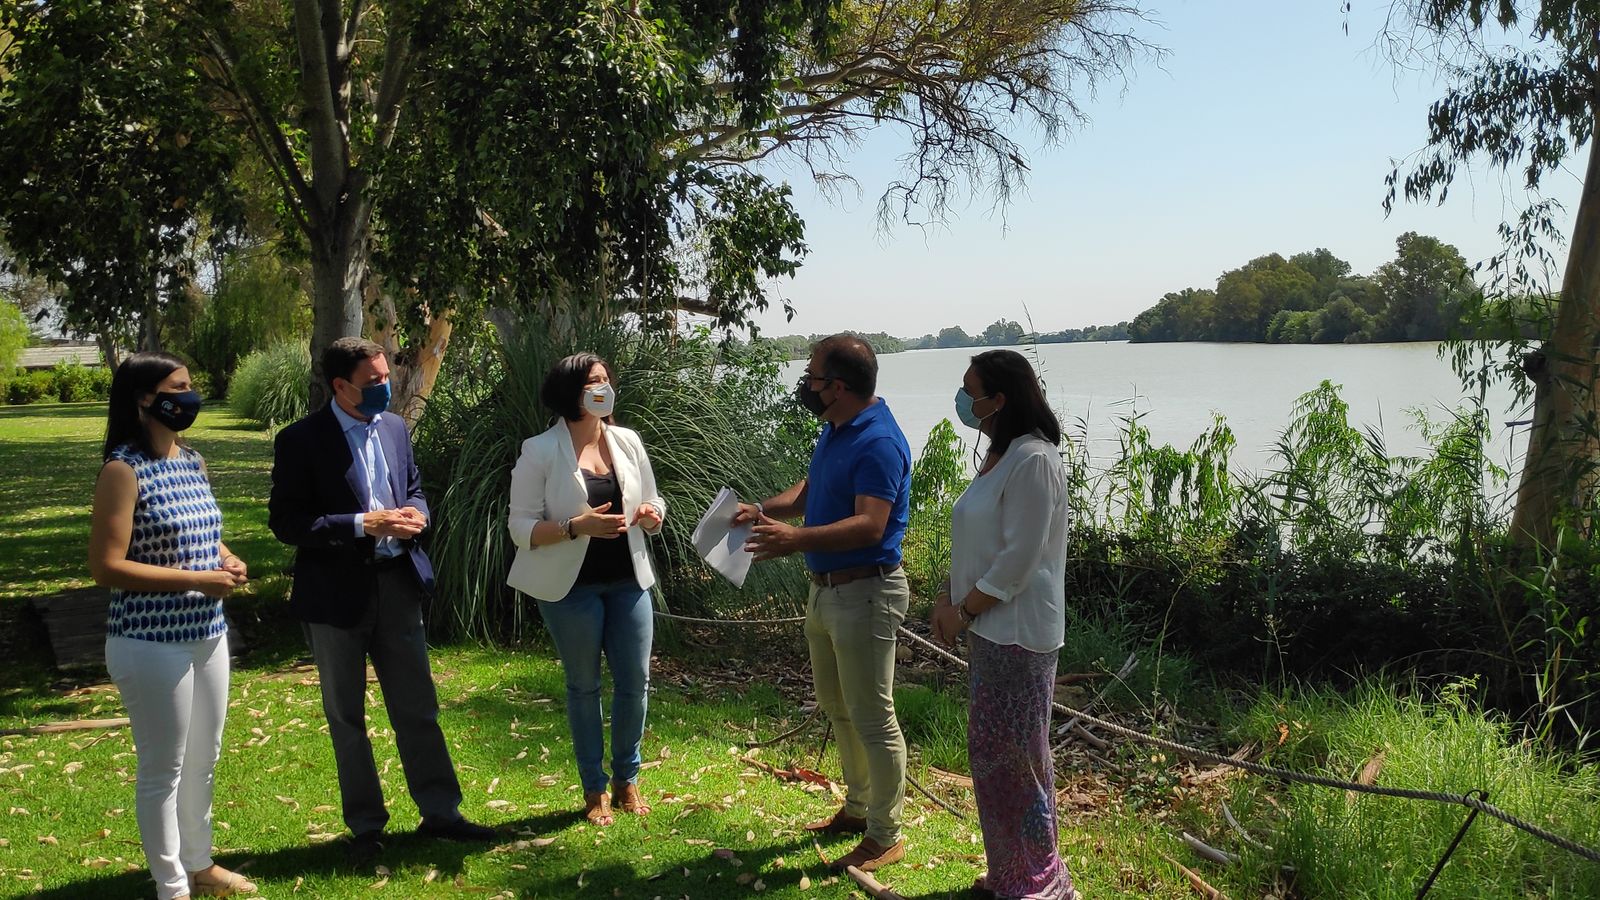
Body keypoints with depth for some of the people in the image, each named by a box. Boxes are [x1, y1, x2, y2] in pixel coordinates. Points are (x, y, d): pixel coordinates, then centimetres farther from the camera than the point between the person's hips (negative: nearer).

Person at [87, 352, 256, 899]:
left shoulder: (192, 461, 8)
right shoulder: (124, 470, -15)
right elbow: (106, 567, -18)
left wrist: (226, 558, 1)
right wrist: (197, 580, -21)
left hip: (208, 635, 8)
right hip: (152, 645, -8)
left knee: (203, 760, 19)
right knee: (163, 770, 6)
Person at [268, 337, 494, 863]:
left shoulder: (394, 427, 5)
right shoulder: (301, 440, -11)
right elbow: (285, 522, -15)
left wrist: (415, 513, -6)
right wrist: (364, 524, -22)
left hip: (397, 584, 4)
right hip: (337, 593, -4)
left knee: (418, 708, 11)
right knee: (346, 718, 11)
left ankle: (439, 812, 23)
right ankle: (365, 828, 24)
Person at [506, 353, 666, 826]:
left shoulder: (627, 442, 5)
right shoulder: (540, 451, -8)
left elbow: (653, 503, 13)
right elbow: (522, 527, -11)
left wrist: (651, 515, -11)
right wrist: (577, 526, -24)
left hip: (627, 582, 4)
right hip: (571, 587, -4)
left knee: (635, 681, 6)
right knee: (584, 686, 7)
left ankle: (626, 779, 27)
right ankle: (595, 790, 22)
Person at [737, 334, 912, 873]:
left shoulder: (878, 442, -22)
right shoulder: (835, 430, 9)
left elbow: (869, 525, -31)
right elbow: (811, 488, 19)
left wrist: (797, 539, -44)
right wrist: (765, 509, 0)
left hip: (865, 593, -10)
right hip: (825, 588, 11)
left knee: (872, 718, 0)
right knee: (837, 707, 22)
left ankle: (886, 838, 14)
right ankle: (859, 807, 39)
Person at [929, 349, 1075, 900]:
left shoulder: (1033, 461, -19)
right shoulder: (999, 455, 11)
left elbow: (1020, 557, -22)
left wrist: (964, 610, -14)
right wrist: (948, 597, 3)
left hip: (1018, 635, -10)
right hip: (989, 629, 10)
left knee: (1012, 757, 2)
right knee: (991, 751, 17)